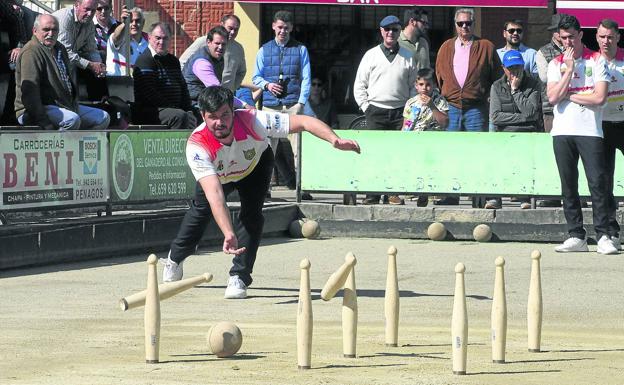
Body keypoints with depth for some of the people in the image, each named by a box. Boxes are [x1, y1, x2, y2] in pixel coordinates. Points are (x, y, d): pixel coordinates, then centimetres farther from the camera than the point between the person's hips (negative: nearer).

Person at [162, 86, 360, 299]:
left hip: (256, 165, 0)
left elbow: (304, 122, -40)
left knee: (251, 214, -19)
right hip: (217, 175, 0)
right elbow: (214, 193, -53)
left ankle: (239, 277, -10)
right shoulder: (197, 145, -43)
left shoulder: (252, 120, -42)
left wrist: (334, 140, -57)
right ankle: (175, 258, 39)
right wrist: (229, 234, -65)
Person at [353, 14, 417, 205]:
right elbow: (359, 85, 9)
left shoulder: (407, 57, 10)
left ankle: (394, 193, 1)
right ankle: (372, 193, -3)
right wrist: (366, 107, 0)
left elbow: (413, 86, 13)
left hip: (400, 112, 1)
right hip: (376, 111, -1)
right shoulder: (371, 55, 8)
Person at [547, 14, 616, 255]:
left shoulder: (596, 61, 3)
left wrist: (569, 95, -4)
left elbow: (599, 97, -8)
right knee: (568, 185, 3)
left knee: (597, 182, -10)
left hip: (590, 130, -3)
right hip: (562, 132, 3)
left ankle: (603, 236, -8)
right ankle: (576, 236, 7)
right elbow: (553, 98, -3)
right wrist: (569, 70, -6)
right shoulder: (556, 64, 11)